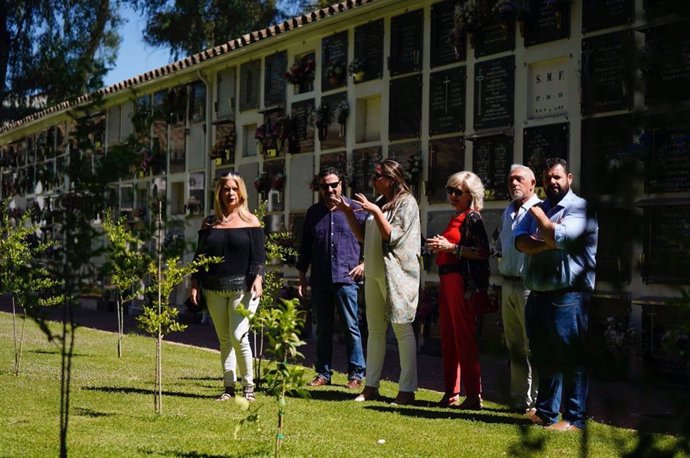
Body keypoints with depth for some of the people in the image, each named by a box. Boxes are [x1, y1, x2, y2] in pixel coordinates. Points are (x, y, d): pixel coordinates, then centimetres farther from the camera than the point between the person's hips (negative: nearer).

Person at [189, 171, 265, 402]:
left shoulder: (250, 221, 3)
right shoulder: (209, 223, 11)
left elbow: (259, 256, -1)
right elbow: (200, 256, 13)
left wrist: (258, 279, -16)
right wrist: (194, 285, 6)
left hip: (242, 288, -3)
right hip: (214, 289, 4)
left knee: (238, 336, -12)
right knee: (224, 339, 7)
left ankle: (248, 386, 2)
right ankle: (228, 387, 14)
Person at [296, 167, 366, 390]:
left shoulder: (354, 209, 3)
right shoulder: (313, 213, 13)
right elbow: (305, 247, 17)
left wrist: (365, 263, -5)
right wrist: (302, 277, 14)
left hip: (346, 278, -4)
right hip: (319, 280, 4)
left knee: (351, 327, -2)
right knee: (323, 329, 9)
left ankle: (356, 374, 4)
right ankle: (323, 373, 16)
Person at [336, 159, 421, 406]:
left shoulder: (406, 202, -5)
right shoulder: (380, 202, 16)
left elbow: (392, 236, -14)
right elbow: (363, 236, 18)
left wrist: (375, 212, -18)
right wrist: (349, 213, 8)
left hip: (396, 273, -8)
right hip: (374, 273, 8)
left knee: (403, 329, -6)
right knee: (375, 330, 10)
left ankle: (407, 389, -4)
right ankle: (371, 386, 15)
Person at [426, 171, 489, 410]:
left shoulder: (472, 218, -8)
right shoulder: (455, 218, 19)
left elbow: (483, 252, -18)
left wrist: (451, 247, -19)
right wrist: (439, 246, 10)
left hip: (462, 280, -10)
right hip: (447, 279, 10)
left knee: (464, 337, -9)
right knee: (448, 336, 12)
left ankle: (474, 396, -6)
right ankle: (451, 392, 19)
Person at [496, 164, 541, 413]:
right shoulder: (508, 211, 17)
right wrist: (499, 253, 9)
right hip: (508, 284, 9)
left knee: (532, 345, -5)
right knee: (514, 346, 13)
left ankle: (535, 401, -1)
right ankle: (518, 399, 21)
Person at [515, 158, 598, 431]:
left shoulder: (580, 208, -4)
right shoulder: (537, 208, 17)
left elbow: (560, 237, -20)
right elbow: (521, 242, 1)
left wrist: (538, 214, -5)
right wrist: (547, 243, -16)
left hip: (568, 296, -7)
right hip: (537, 295, 7)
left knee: (570, 359, -4)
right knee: (542, 358, 14)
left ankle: (574, 418, 2)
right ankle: (545, 412, 25)